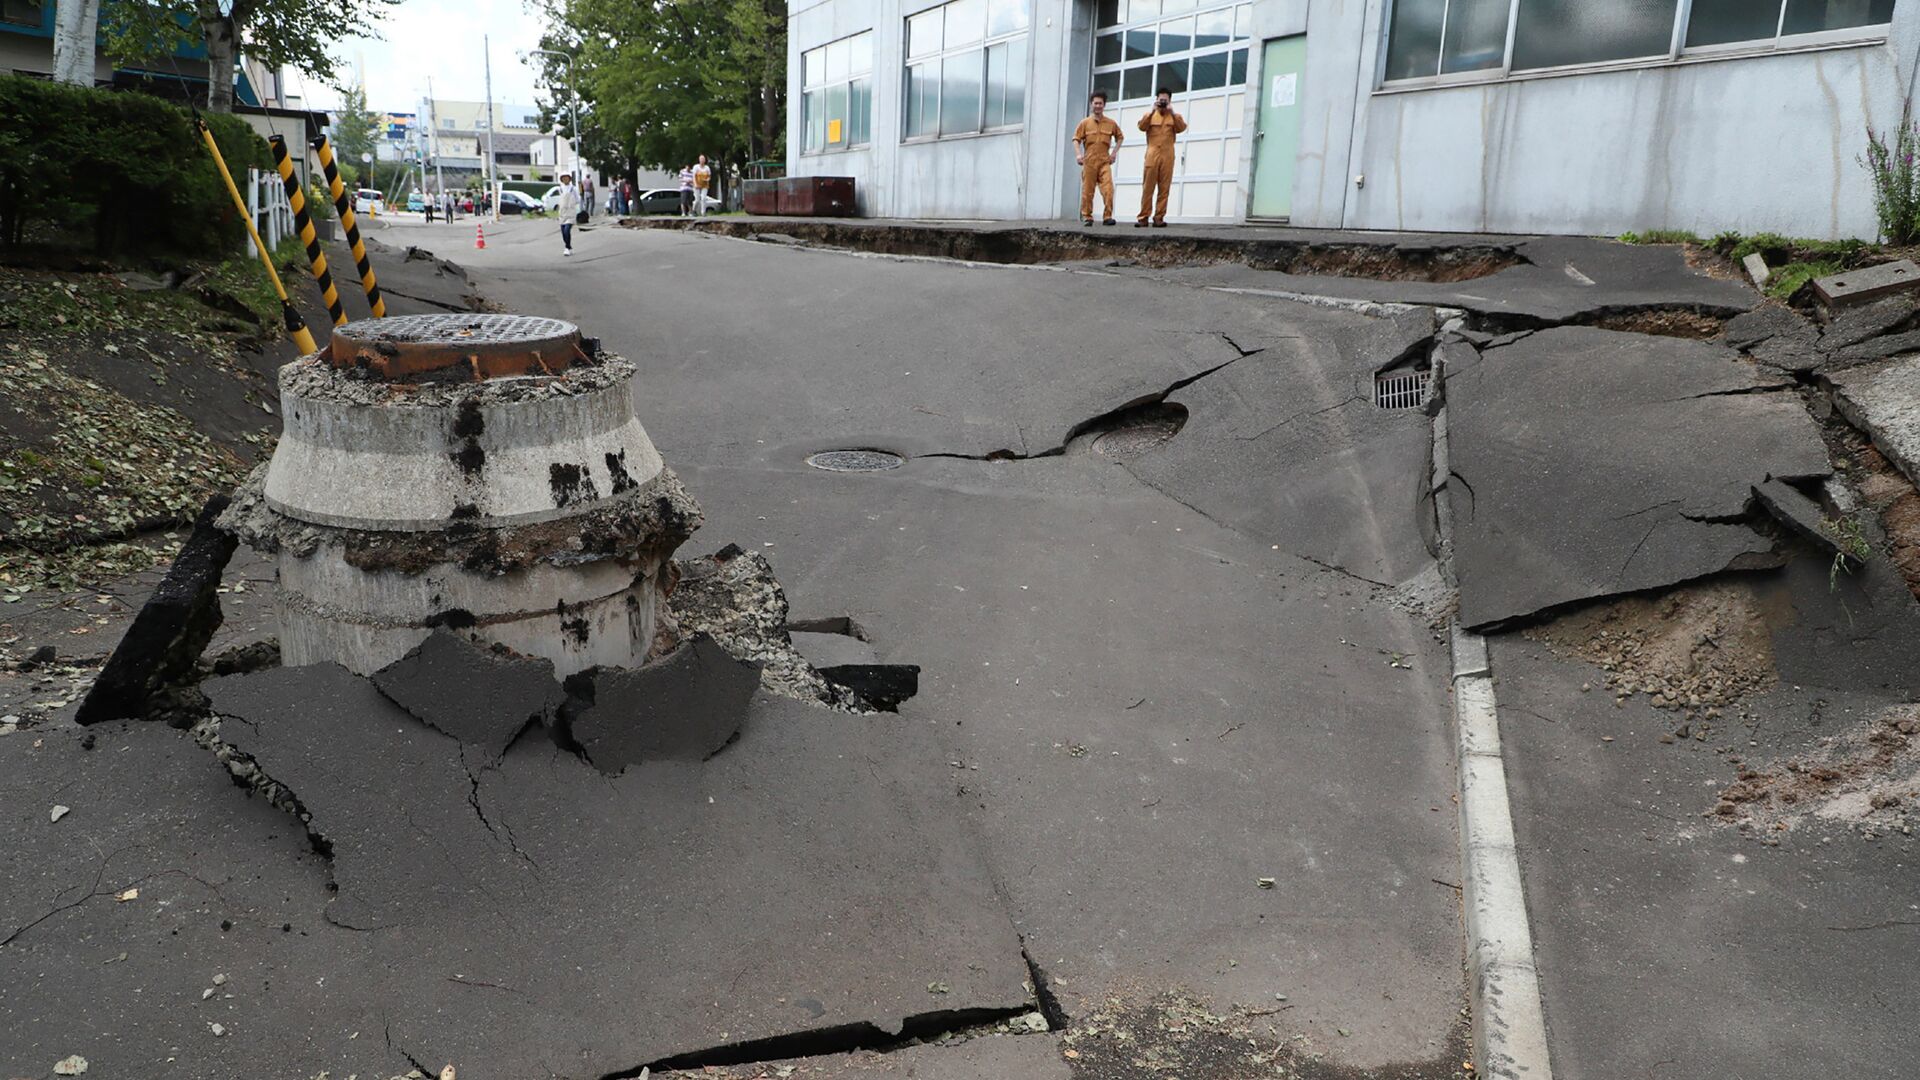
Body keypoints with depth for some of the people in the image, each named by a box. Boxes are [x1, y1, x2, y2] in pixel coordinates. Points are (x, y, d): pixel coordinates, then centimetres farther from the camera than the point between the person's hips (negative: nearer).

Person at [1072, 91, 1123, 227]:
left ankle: (1107, 217, -13)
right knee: (1087, 191, 3)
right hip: (1089, 161, 0)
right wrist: (1078, 154, -13)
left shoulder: (1111, 123, 7)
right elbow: (1076, 139, 3)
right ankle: (1087, 217, 12)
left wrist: (1114, 153, 9)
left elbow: (1120, 137, 20)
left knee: (1108, 188, -14)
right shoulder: (1085, 123, 4)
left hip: (1105, 161, 0)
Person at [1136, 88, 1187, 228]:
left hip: (1167, 155, 1)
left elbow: (1182, 127, -6)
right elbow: (1142, 126, -5)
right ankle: (1143, 218, -5)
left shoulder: (1175, 116, 14)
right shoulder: (1150, 115, 15)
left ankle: (1159, 218, -2)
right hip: (1152, 154, 0)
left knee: (1164, 188, -3)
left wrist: (1172, 112, -11)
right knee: (1148, 187, -5)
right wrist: (1153, 111, -11)